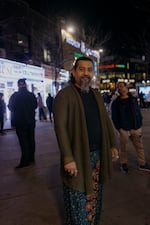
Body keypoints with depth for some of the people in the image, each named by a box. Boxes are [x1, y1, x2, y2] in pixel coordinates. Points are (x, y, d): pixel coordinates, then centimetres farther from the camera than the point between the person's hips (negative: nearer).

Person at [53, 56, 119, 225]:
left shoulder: (97, 95, 10)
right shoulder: (64, 95, -11)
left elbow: (106, 121, 14)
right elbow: (60, 126, -17)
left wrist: (112, 145, 10)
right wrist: (68, 158, -21)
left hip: (98, 154, 6)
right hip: (78, 156, -6)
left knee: (94, 197, 19)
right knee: (78, 201, 9)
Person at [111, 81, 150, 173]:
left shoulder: (134, 99, 9)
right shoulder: (116, 103, -1)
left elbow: (139, 112, 11)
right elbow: (114, 117, -4)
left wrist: (140, 124, 4)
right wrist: (118, 128, -10)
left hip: (136, 128, 3)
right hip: (124, 129, -3)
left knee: (140, 146, 10)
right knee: (124, 148, 7)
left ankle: (142, 164, 23)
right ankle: (124, 164, 24)